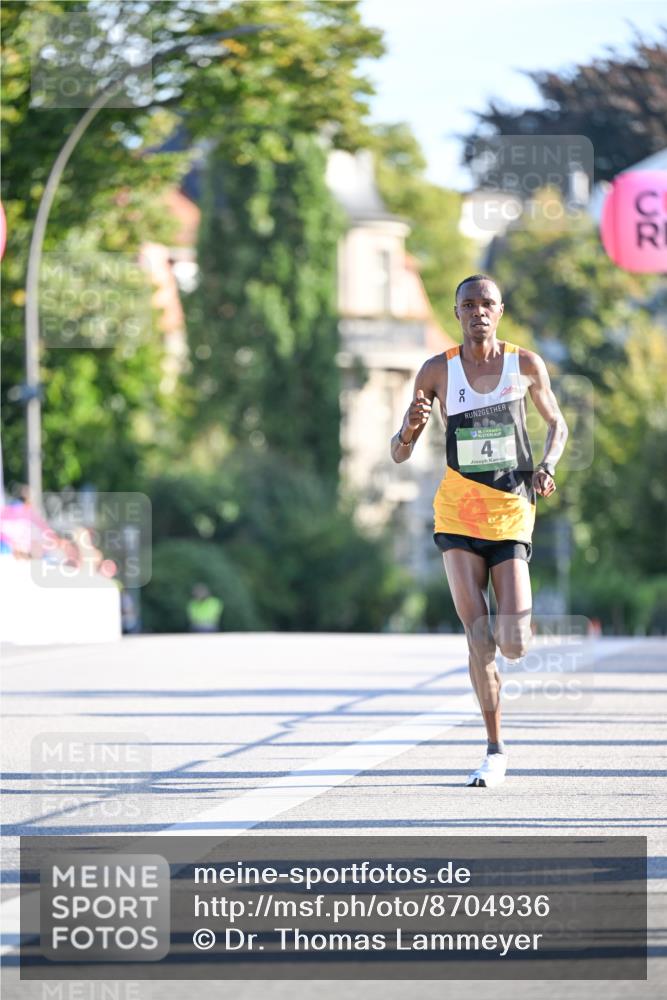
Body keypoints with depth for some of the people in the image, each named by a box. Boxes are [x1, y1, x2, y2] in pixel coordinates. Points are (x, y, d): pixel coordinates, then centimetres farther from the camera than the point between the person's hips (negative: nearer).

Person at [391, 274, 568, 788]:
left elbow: (557, 424, 17)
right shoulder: (437, 371, 1)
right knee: (479, 643, -11)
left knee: (514, 646, -9)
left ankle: (518, 617, 31)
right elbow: (399, 454, 4)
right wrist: (410, 430, -20)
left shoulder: (526, 364, 2)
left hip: (511, 513, 0)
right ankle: (495, 750, 3)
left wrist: (548, 466, -3)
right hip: (457, 515, 0)